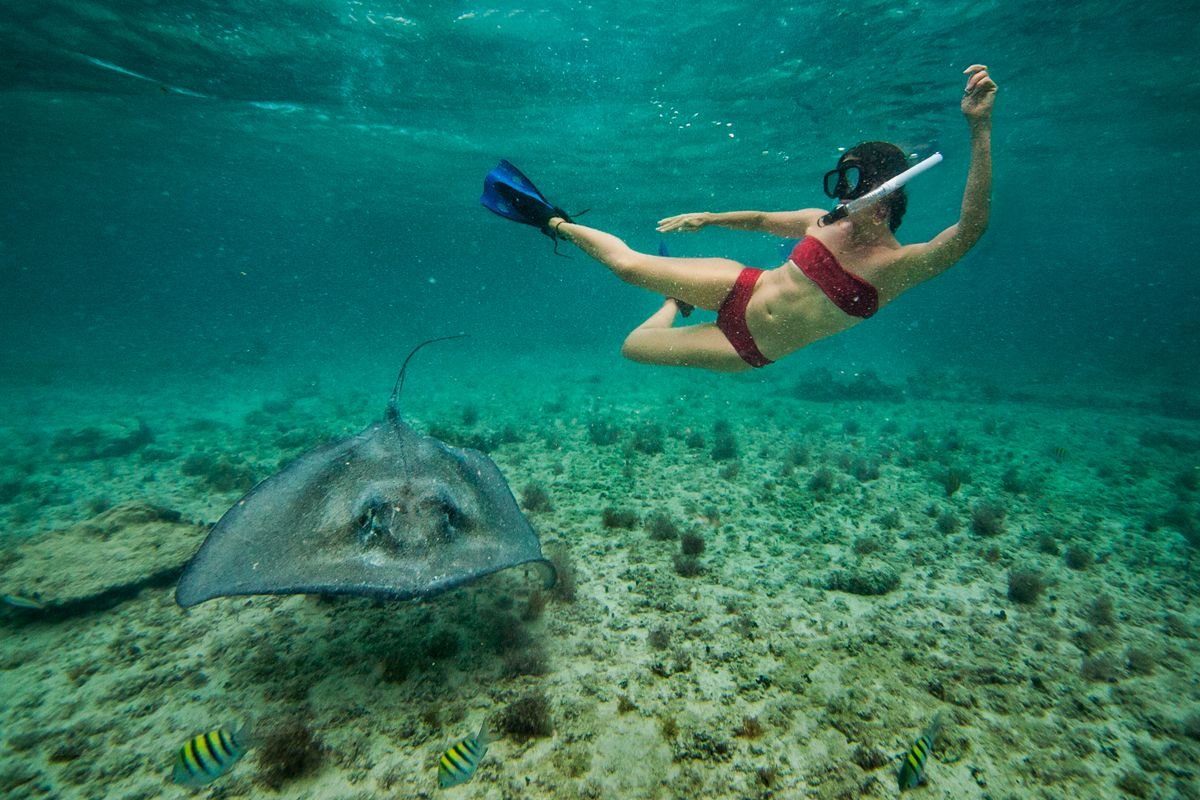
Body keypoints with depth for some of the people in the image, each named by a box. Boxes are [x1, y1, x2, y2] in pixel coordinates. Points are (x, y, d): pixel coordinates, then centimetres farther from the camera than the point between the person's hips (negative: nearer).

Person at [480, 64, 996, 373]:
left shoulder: (901, 267, -16)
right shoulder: (820, 223, -3)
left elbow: (969, 229, -34)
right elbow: (761, 219, 15)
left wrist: (979, 128, -44)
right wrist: (708, 218, 14)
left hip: (751, 351, -2)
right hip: (740, 290, 3)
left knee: (633, 348, -4)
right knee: (629, 265, -7)